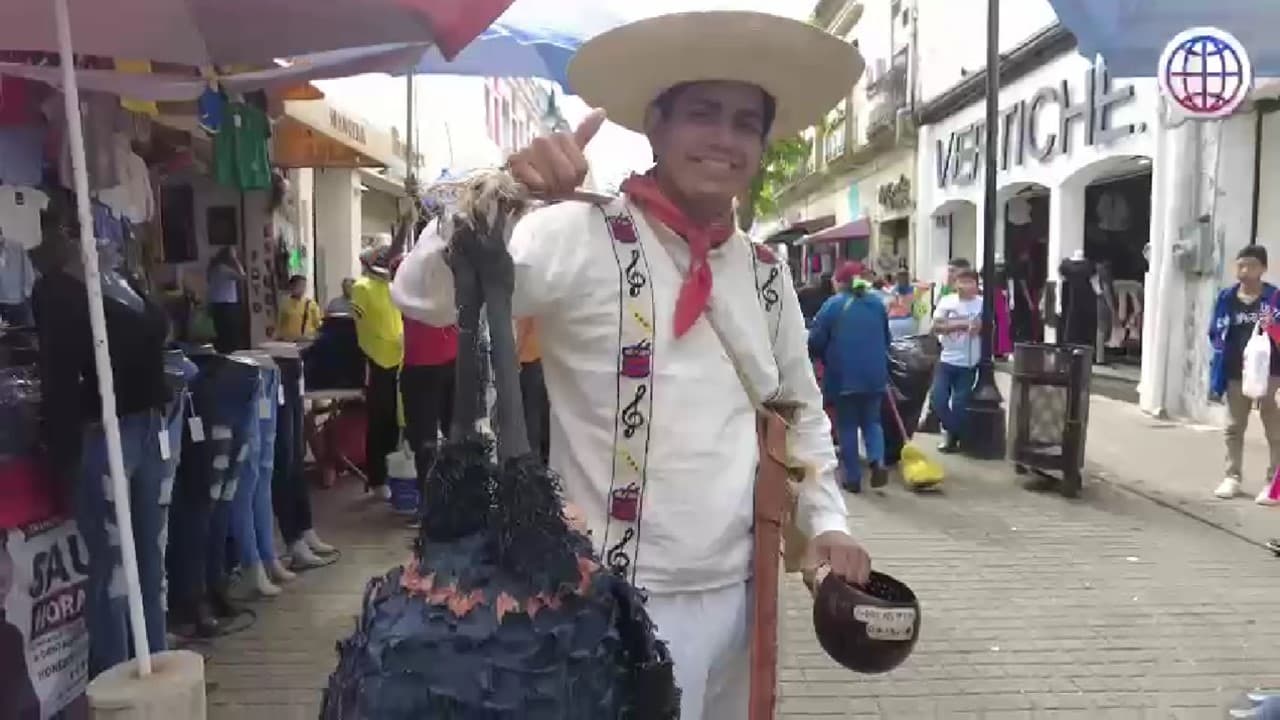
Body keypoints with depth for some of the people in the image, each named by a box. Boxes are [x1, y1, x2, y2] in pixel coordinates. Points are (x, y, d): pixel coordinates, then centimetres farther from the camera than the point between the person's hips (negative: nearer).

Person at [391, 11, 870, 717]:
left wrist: (825, 520, 7)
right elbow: (425, 295, -22)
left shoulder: (767, 274, 5)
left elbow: (802, 411, 16)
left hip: (735, 592, 6)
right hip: (613, 599, -6)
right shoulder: (583, 236, -12)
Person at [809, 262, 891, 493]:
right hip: (874, 374, 4)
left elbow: (815, 342, -7)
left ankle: (853, 478, 8)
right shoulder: (877, 303, 8)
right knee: (871, 422, 15)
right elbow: (886, 338, 20)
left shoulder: (833, 305, -8)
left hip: (843, 375, -4)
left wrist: (826, 360, 12)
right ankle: (878, 461, -9)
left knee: (847, 426, 6)